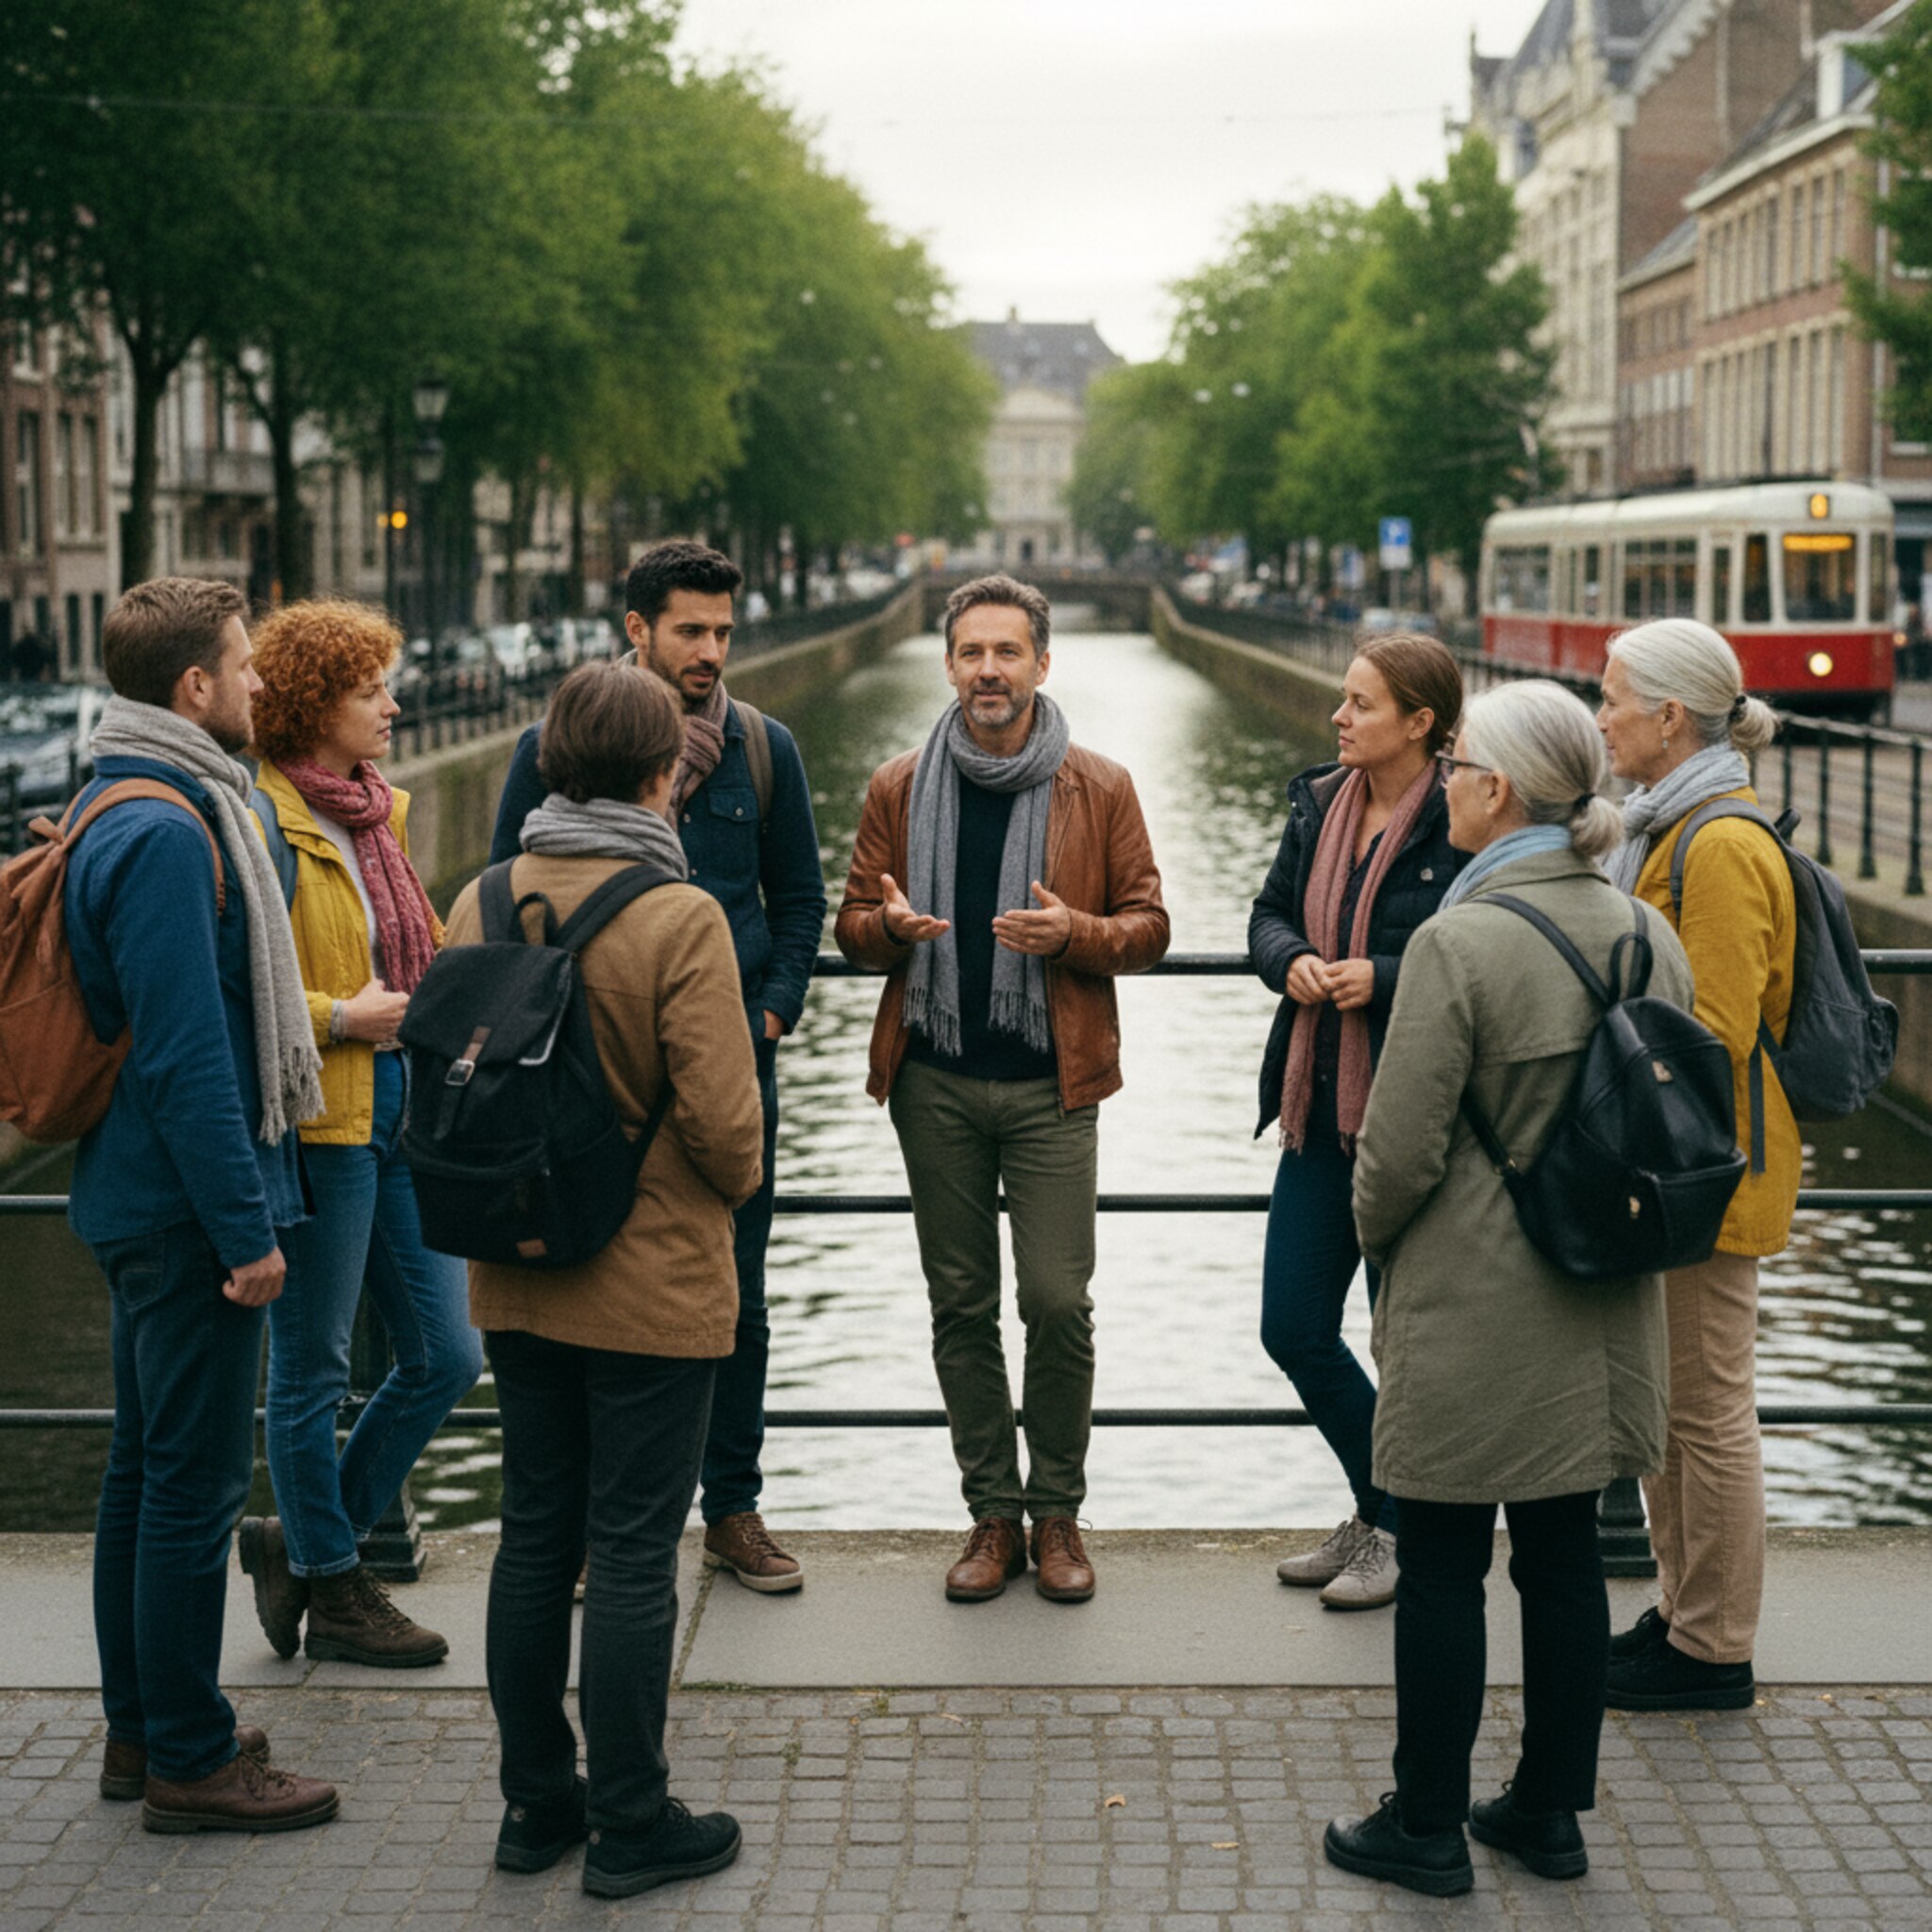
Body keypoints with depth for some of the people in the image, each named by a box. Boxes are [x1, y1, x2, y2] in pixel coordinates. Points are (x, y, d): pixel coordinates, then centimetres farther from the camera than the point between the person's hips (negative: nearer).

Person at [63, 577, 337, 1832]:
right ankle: (189, 1762, 6)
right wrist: (245, 1226, -21)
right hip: (189, 1205, -11)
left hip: (141, 1198, 11)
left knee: (149, 1468, 17)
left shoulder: (135, 814, 13)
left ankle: (144, 1728, 27)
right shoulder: (166, 832, -20)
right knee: (194, 1481, -2)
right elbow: (185, 1054, -24)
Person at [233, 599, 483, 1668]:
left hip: (403, 1118, 9)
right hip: (318, 1127, -8)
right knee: (313, 1370, 7)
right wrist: (337, 1018, -18)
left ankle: (302, 1538, 27)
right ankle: (332, 1588, 22)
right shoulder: (260, 821, -13)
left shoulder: (382, 810, 14)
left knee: (446, 1357, 10)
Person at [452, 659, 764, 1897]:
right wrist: (738, 1186, 2)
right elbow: (722, 1117, -19)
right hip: (652, 1284, -5)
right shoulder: (679, 919, -18)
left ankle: (538, 1801, 26)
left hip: (516, 1279, 6)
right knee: (634, 1552, 4)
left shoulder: (482, 903, -1)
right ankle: (632, 1827, 14)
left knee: (536, 1535, 16)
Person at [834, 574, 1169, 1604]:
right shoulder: (898, 788, 7)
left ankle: (1057, 1511, 12)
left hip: (1049, 1083, -2)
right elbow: (854, 924, 12)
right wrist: (890, 926, -12)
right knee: (961, 1305, 7)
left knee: (1058, 1302, -5)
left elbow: (1148, 926, 3)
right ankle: (993, 1514, 19)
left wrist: (1073, 931, -17)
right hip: (935, 1082, 2)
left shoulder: (1100, 788, 2)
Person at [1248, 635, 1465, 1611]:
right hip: (1319, 1109, 8)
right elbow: (1268, 914, 16)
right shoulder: (1318, 805, 8)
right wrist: (1291, 960, -5)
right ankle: (1382, 1513, 31)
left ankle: (1401, 1535, 24)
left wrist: (1384, 977, -22)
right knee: (1293, 1328, 11)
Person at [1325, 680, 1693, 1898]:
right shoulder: (1650, 937, 2)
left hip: (1472, 1313, -6)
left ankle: (1428, 1827, 16)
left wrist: (1380, 1244, 3)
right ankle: (1551, 1811, 26)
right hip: (1601, 1316, 6)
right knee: (1566, 1557, 15)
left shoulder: (1459, 945, -19)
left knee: (1444, 1568, 5)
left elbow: (1401, 1149, -17)